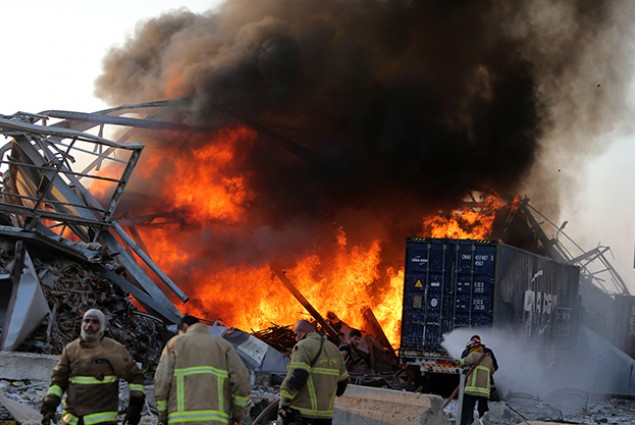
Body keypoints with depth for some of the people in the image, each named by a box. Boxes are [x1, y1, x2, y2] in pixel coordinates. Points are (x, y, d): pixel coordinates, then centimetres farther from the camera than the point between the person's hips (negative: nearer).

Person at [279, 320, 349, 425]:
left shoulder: (303, 346, -8)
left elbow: (296, 378, -19)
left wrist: (284, 403, -14)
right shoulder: (334, 348, 17)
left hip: (301, 412, -7)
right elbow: (343, 380, 22)